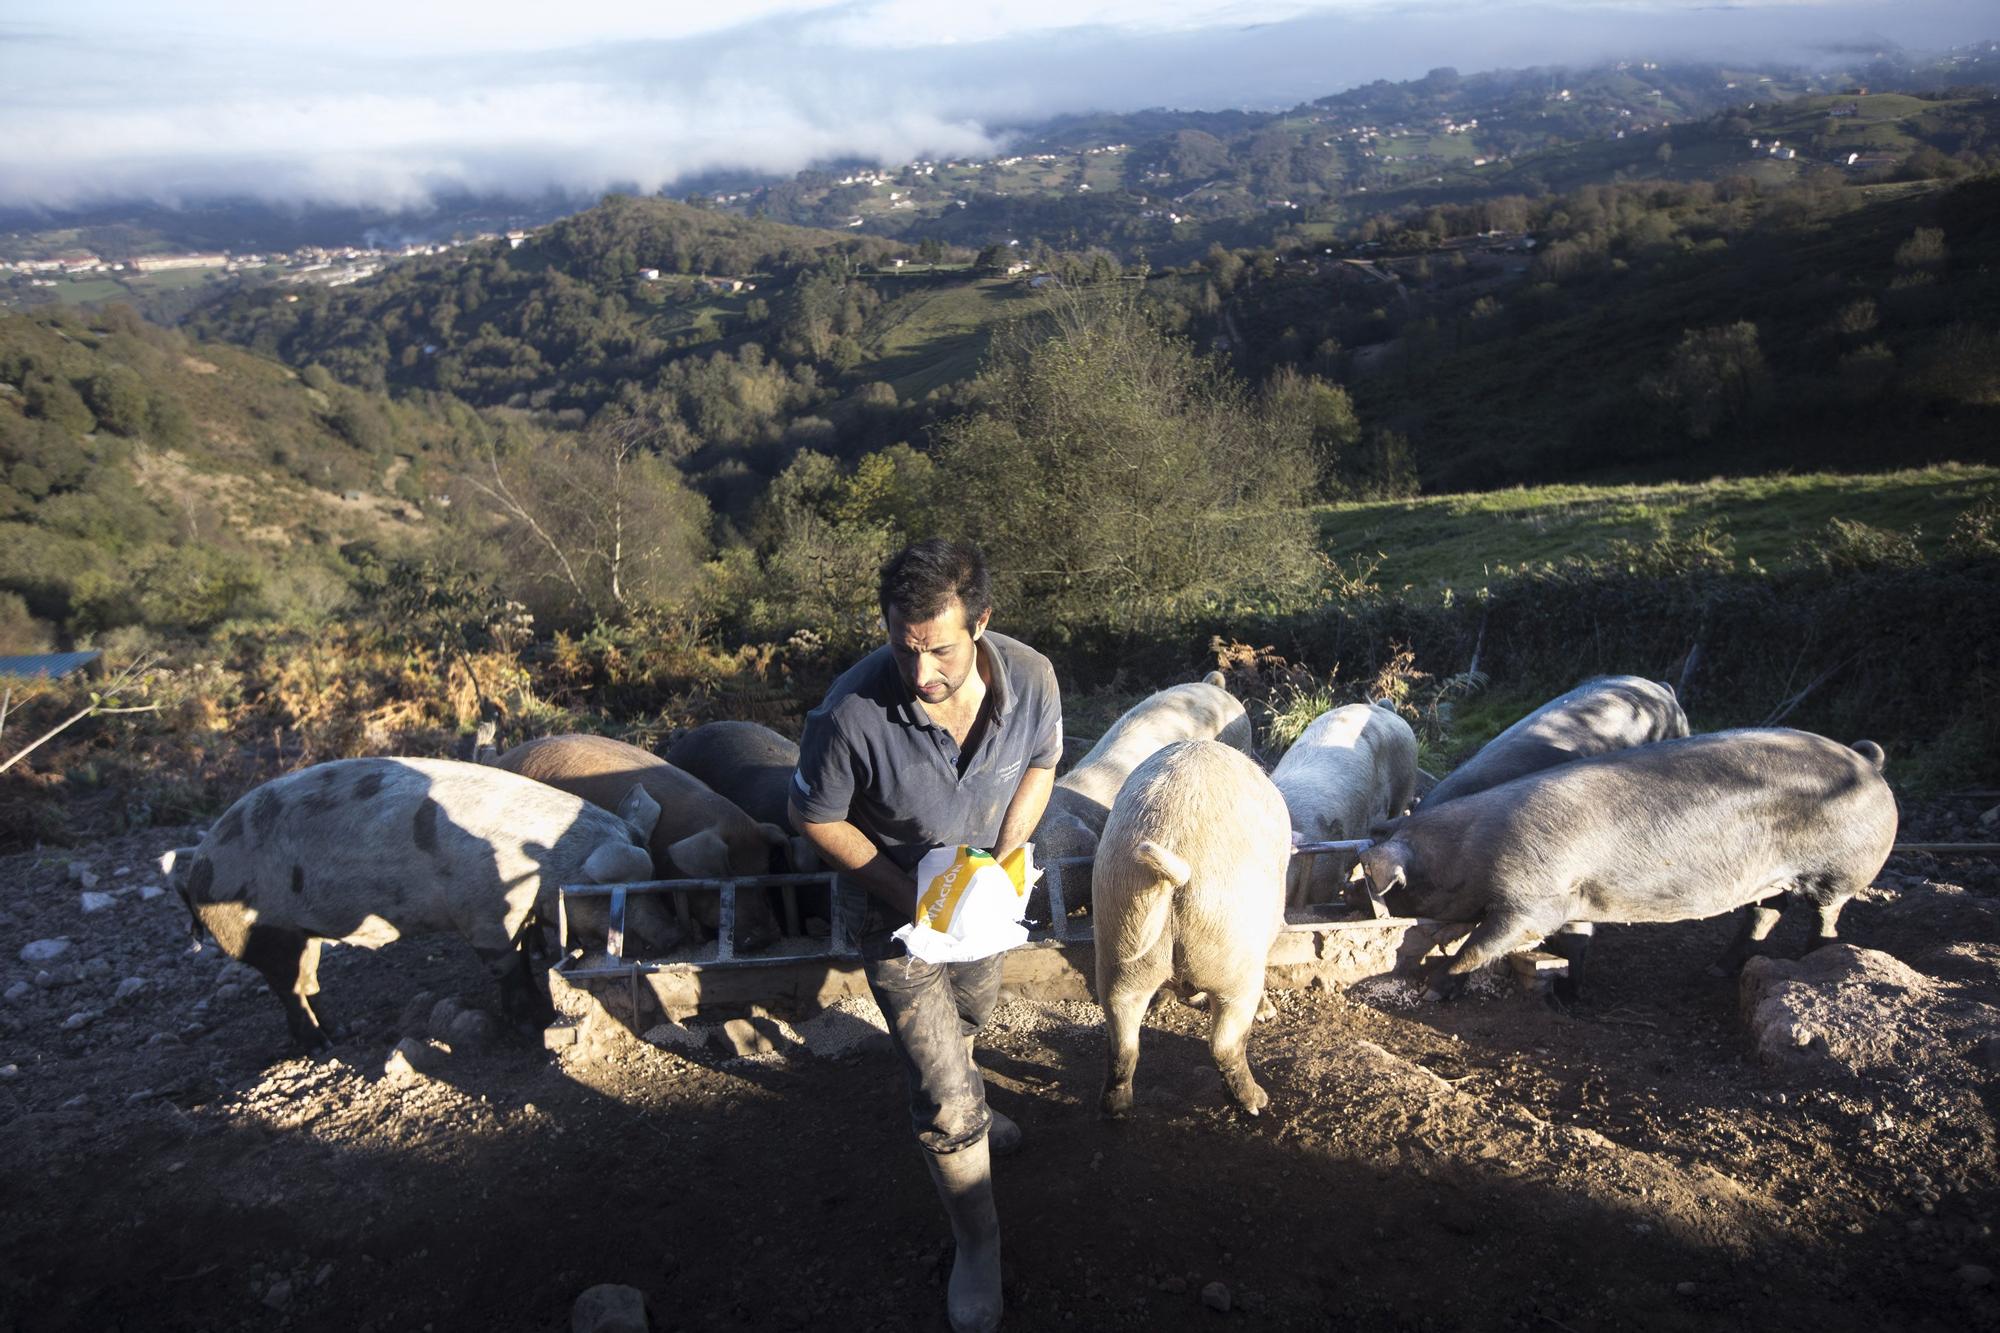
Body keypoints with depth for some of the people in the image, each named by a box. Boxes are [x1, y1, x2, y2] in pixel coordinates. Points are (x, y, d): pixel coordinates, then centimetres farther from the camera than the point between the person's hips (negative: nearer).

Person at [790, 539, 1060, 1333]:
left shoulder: (1030, 678, -27)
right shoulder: (853, 715, -38)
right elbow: (816, 817, -19)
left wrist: (1004, 860, -17)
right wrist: (902, 890, -25)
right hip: (894, 910, -4)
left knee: (968, 1015, 32)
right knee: (945, 1093, 1)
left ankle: (956, 1105, 66)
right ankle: (977, 1243, 26)